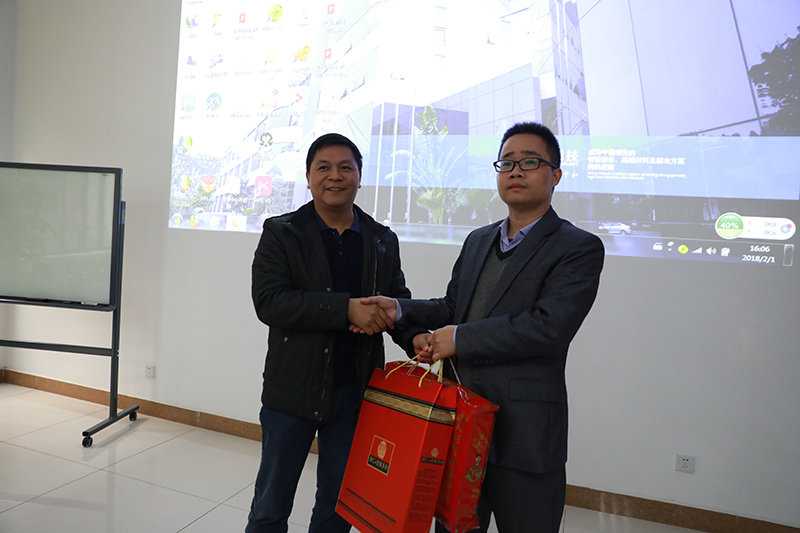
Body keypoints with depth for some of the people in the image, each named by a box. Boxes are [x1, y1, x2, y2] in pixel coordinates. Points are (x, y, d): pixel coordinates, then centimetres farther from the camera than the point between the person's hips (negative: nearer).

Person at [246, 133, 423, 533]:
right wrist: (346, 308, -25)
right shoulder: (281, 233, -5)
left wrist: (417, 339, -14)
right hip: (292, 392, -2)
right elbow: (268, 301, -17)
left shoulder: (383, 241, 4)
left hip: (356, 394, 3)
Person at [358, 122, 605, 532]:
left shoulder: (580, 248, -9)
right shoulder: (477, 240, 14)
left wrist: (459, 338, -16)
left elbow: (549, 327, -21)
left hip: (523, 435, -6)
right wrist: (399, 309, -1)